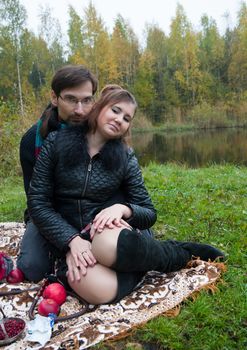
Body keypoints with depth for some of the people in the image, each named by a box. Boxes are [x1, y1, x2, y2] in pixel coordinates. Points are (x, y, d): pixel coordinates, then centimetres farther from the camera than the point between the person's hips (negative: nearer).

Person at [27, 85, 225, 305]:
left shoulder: (126, 158, 2)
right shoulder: (57, 143, -2)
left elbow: (149, 214, 4)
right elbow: (38, 202, -4)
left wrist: (123, 209, -19)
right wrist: (72, 240, -17)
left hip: (107, 231, 1)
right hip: (67, 237, 0)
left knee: (109, 246, -39)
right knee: (101, 290, -35)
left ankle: (183, 253, -10)